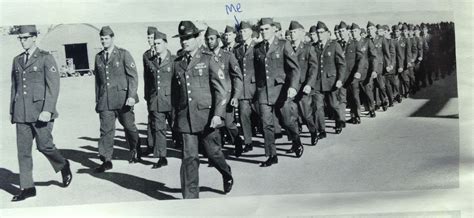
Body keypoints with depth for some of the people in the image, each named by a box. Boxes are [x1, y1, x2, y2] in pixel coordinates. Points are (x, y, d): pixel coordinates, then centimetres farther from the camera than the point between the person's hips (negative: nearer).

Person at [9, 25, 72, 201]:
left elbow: (53, 86, -9)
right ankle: (27, 188, 6)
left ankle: (63, 167, 23)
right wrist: (12, 111, 16)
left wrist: (48, 110, -18)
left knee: (44, 145, -6)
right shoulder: (17, 60, 15)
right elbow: (14, 87, 19)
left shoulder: (46, 58, -3)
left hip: (40, 111, -5)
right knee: (23, 150, 1)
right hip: (21, 113, 5)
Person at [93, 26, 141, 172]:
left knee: (129, 126, 8)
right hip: (105, 99, 3)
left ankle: (135, 152, 32)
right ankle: (106, 161, -3)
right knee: (106, 130, -4)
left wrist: (131, 96, -14)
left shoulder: (123, 54, 0)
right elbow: (98, 80, 18)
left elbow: (133, 76, -4)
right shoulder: (98, 57, 13)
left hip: (122, 98, -3)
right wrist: (97, 100, 15)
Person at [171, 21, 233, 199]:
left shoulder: (208, 60, -2)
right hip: (185, 117, 3)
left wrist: (218, 114, -14)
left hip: (207, 116, -3)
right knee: (189, 157, -2)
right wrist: (176, 116, 15)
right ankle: (190, 197, 4)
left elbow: (222, 89, -6)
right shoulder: (177, 63, 11)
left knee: (213, 152, 8)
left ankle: (227, 176, 38)